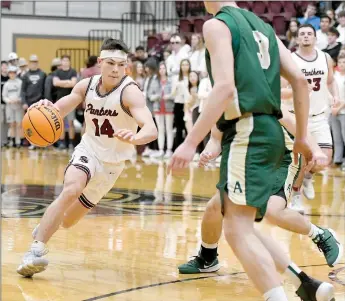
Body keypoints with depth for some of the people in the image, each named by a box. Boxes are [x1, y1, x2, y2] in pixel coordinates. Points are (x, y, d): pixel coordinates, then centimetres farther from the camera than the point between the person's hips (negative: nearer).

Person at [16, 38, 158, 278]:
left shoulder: (130, 91, -26)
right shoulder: (86, 86, -11)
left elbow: (151, 130, -40)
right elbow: (56, 112, -1)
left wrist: (135, 137, -63)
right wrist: (45, 108, -25)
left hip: (113, 162, -1)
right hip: (88, 150, 1)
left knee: (68, 221, 11)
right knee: (71, 190, -33)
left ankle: (46, 227, 47)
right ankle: (37, 250, -28)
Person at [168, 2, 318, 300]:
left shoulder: (217, 24, -4)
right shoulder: (262, 26, 19)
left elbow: (225, 87, -17)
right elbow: (300, 80, 13)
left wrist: (190, 143, -19)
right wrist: (301, 137, 19)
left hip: (247, 132, -9)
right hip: (269, 130, 9)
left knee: (238, 230, -12)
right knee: (218, 211, 19)